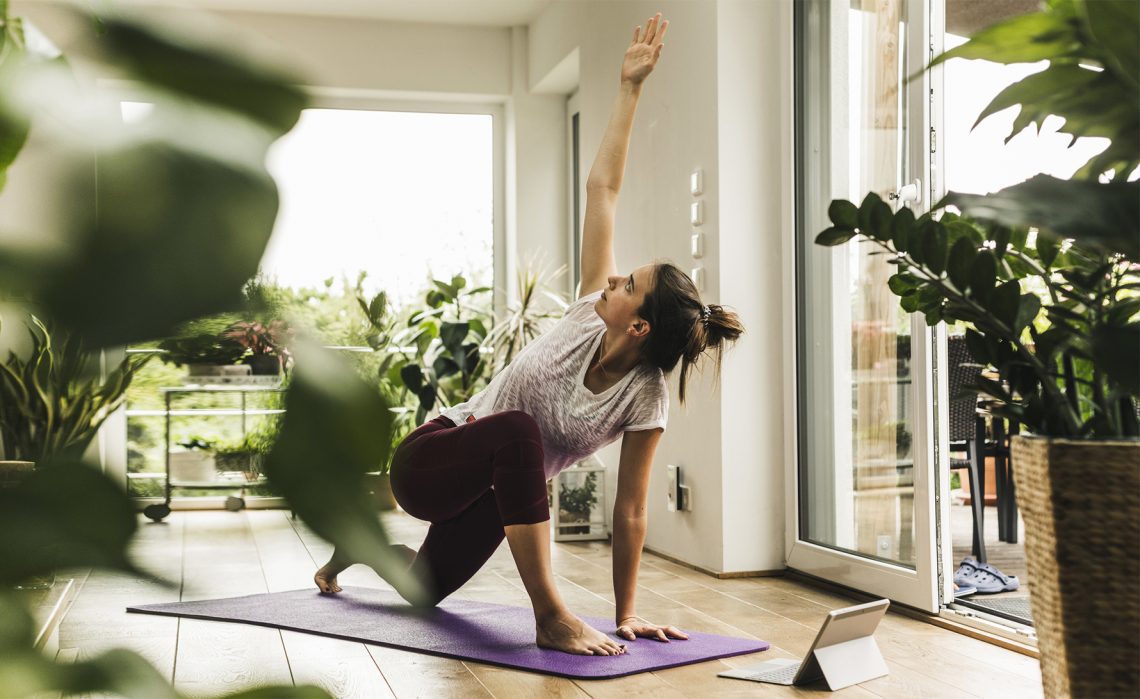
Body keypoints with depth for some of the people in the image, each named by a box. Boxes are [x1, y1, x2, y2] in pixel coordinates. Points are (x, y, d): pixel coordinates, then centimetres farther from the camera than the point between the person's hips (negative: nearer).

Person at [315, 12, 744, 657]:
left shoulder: (646, 400, -21)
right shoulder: (591, 312, -19)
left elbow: (630, 509, -16)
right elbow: (602, 189, -16)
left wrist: (628, 614, -15)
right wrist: (629, 88, -14)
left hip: (493, 491, 2)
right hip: (427, 462, -2)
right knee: (518, 430, -38)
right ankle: (551, 617, -33)